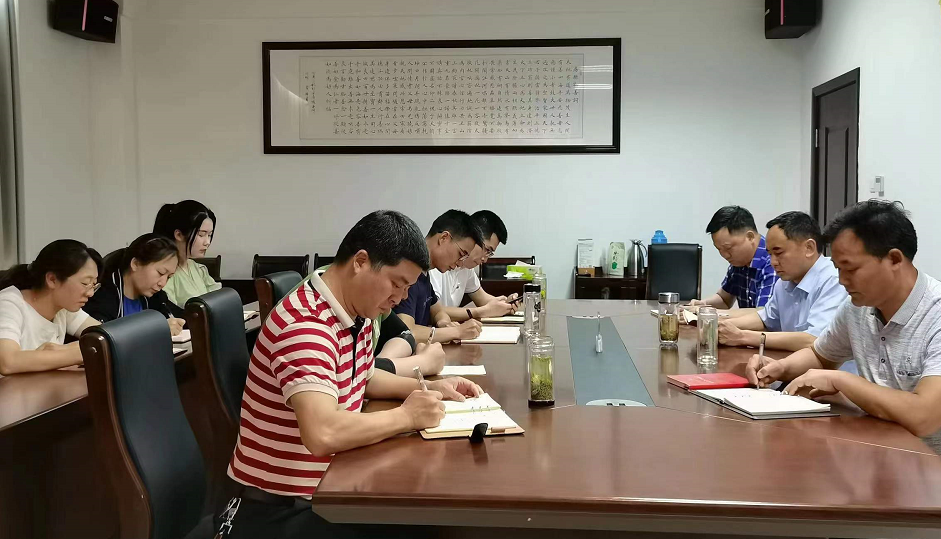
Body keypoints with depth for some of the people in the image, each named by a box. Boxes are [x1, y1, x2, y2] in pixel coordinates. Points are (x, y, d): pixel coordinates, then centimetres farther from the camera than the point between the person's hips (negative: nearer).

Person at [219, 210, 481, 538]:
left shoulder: (357, 313, 4)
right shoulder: (306, 324, -25)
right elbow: (323, 433, -38)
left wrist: (427, 388, 7)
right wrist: (406, 416, -23)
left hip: (326, 488, 9)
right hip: (280, 510, -8)